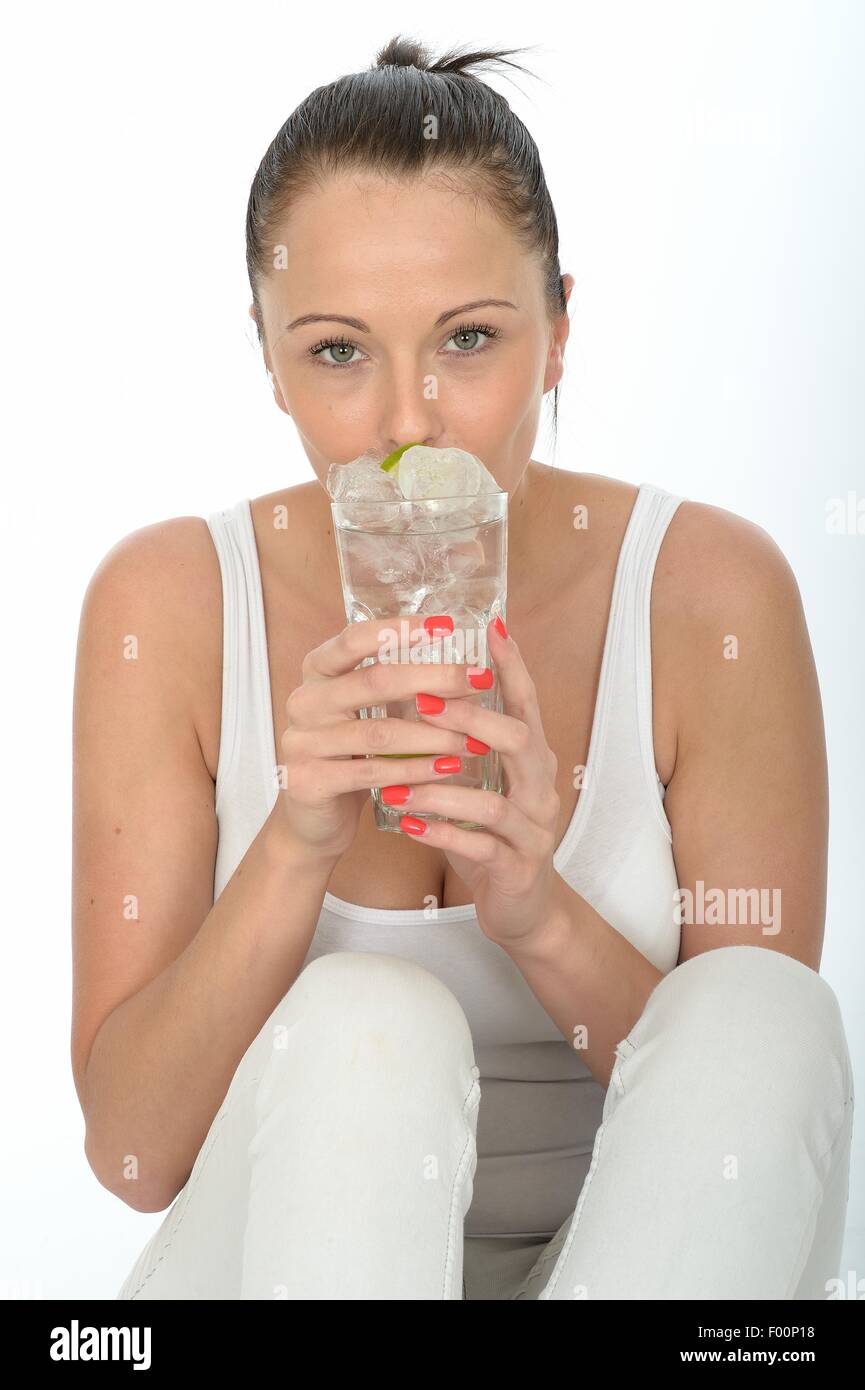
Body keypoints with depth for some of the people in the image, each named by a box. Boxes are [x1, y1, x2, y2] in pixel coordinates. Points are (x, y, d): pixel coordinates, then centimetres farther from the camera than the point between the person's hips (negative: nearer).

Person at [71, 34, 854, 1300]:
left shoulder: (712, 594, -11)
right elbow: (133, 1152, -12)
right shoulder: (167, 602, -10)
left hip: (642, 1247, 1)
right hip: (281, 1246, -1)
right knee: (363, 1023, -31)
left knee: (760, 1007, -28)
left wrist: (543, 919, -27)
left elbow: (757, 1111, -8)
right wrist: (292, 849, -28)